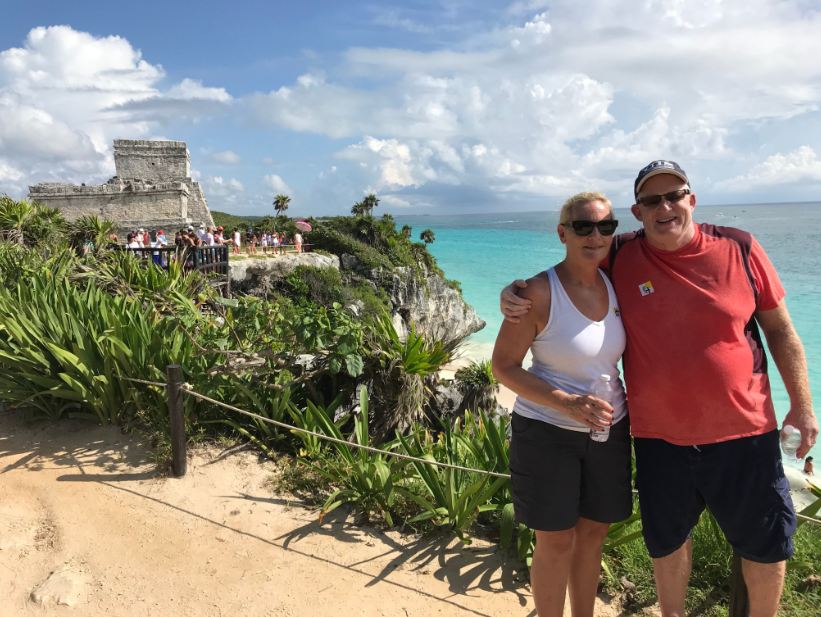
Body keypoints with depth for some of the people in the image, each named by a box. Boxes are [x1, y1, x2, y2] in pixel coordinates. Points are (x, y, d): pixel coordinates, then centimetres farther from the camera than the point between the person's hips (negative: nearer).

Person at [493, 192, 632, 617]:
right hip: (547, 432, -5)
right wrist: (567, 404, -24)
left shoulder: (616, 285, 0)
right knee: (555, 541, 6)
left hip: (608, 430, 6)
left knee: (593, 531, 18)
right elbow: (504, 366, -14)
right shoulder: (539, 292, -17)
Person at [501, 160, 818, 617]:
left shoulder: (739, 249, -6)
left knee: (768, 545, 17)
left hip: (745, 431, 0)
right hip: (660, 437, 0)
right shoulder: (620, 259, -7)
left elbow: (781, 330, 2)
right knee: (667, 541, 20)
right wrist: (515, 293, -15)